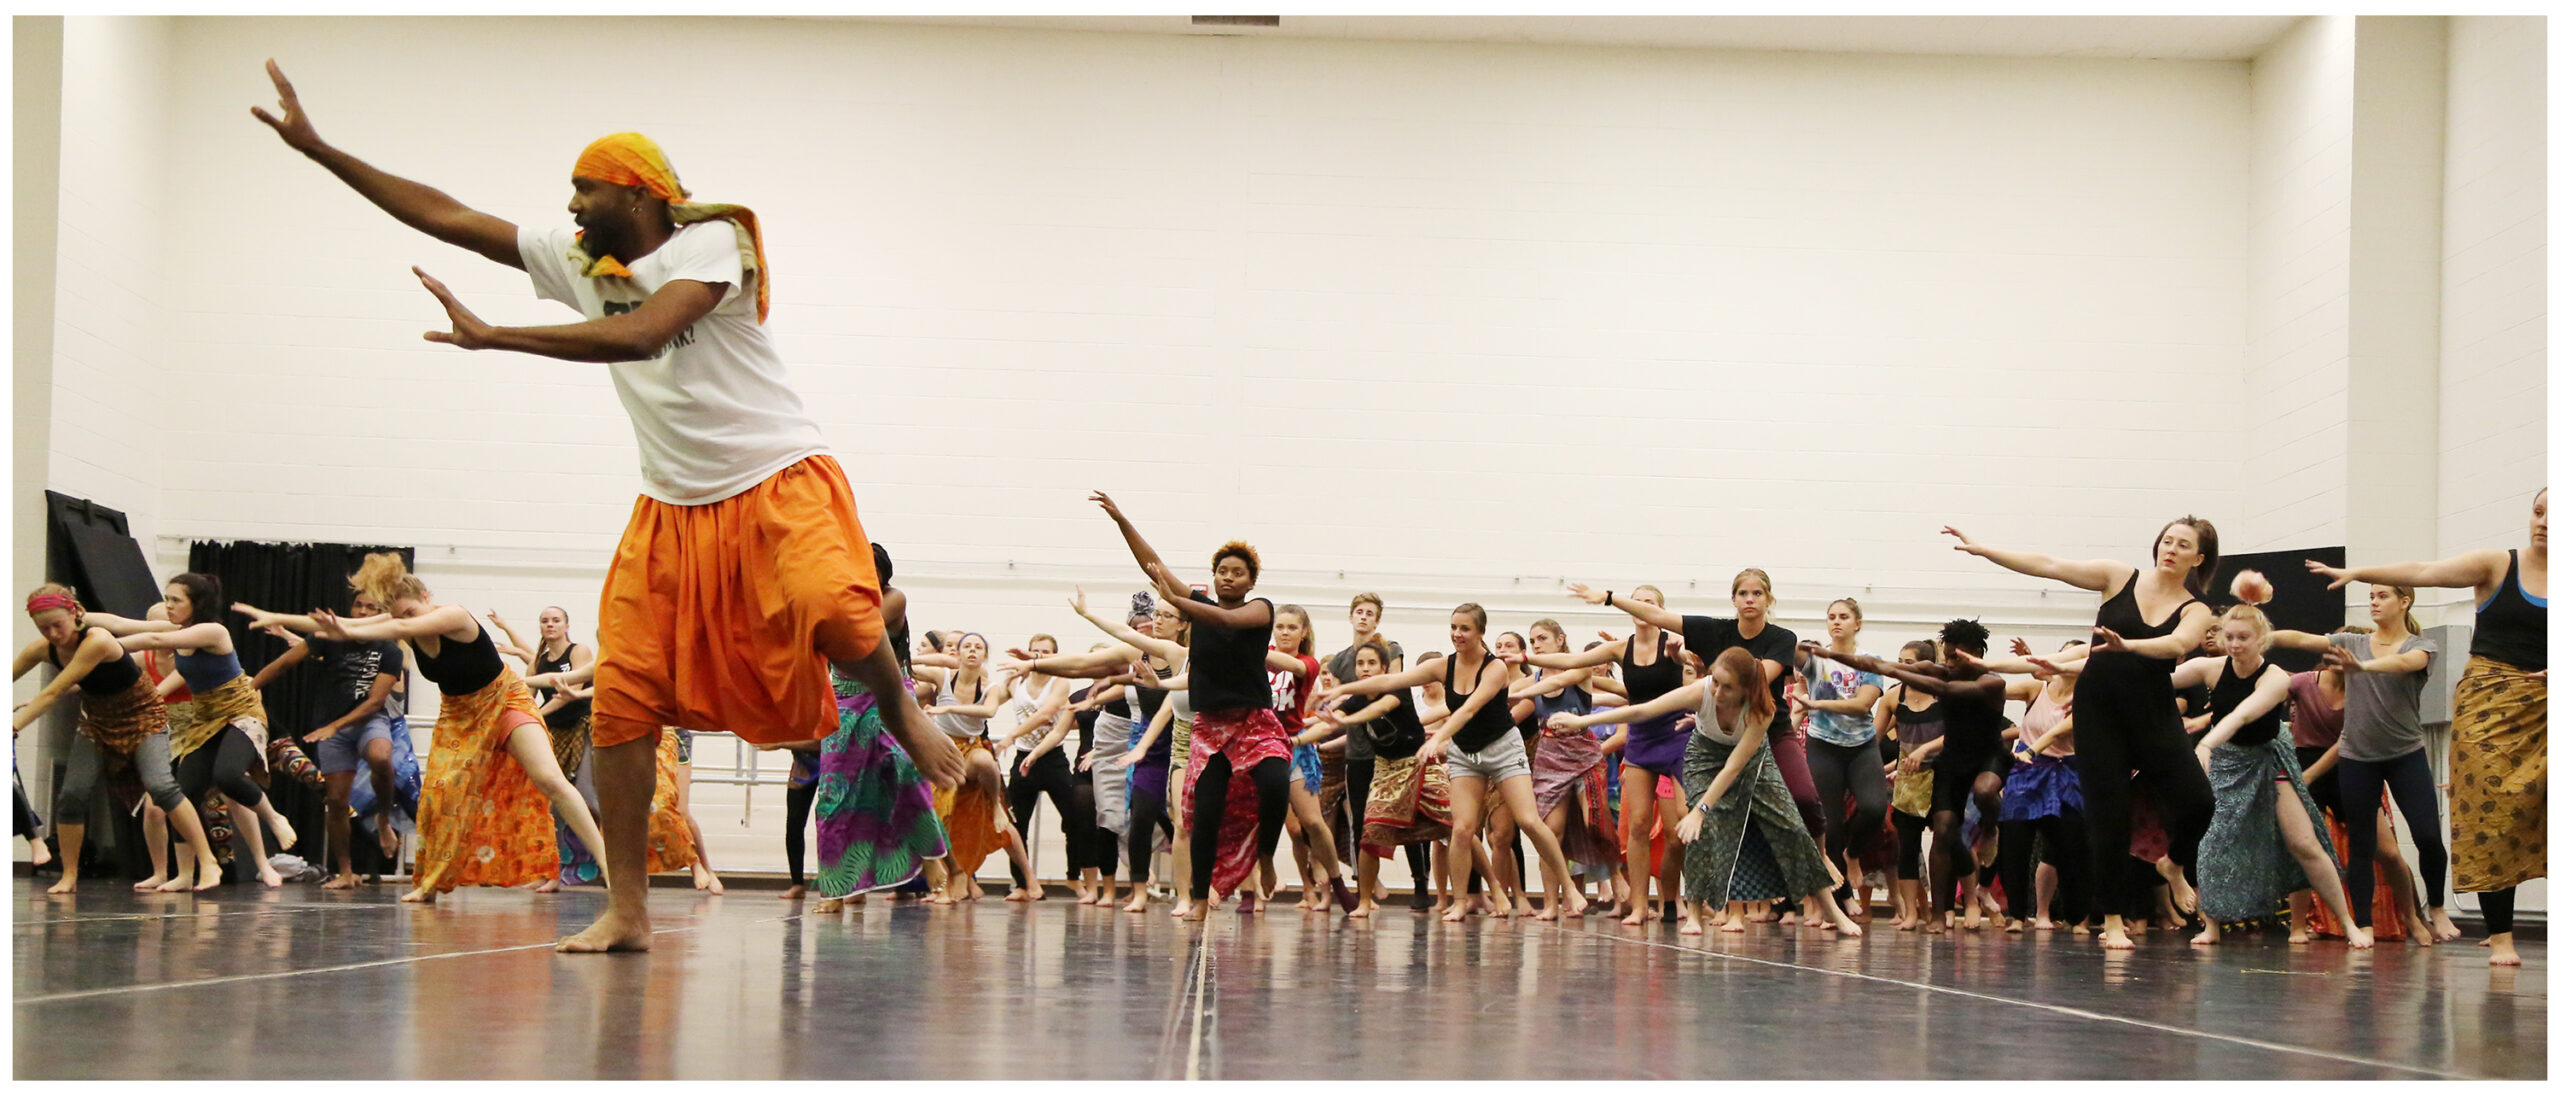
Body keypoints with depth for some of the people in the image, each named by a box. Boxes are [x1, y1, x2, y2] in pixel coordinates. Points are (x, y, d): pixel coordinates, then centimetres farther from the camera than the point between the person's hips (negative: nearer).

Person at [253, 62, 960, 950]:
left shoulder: (712, 241, -13)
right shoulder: (577, 259, 7)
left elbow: (643, 334, -30)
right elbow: (446, 217, 8)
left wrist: (492, 336, -29)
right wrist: (315, 148, 5)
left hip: (778, 482, -6)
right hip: (673, 506, 6)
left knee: (831, 613, -34)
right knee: (622, 697, -5)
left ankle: (901, 717, -1)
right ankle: (626, 911, 1)